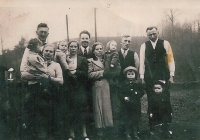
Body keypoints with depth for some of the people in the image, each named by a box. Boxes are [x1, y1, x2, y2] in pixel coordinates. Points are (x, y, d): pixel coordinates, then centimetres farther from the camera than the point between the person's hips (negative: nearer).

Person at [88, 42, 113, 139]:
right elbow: (90, 75, -7)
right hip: (97, 87, -3)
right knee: (99, 108, 0)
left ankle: (108, 128, 10)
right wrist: (102, 72, -9)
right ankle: (100, 130, 8)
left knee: (108, 107, 2)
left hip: (107, 86, 4)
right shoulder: (91, 61, 5)